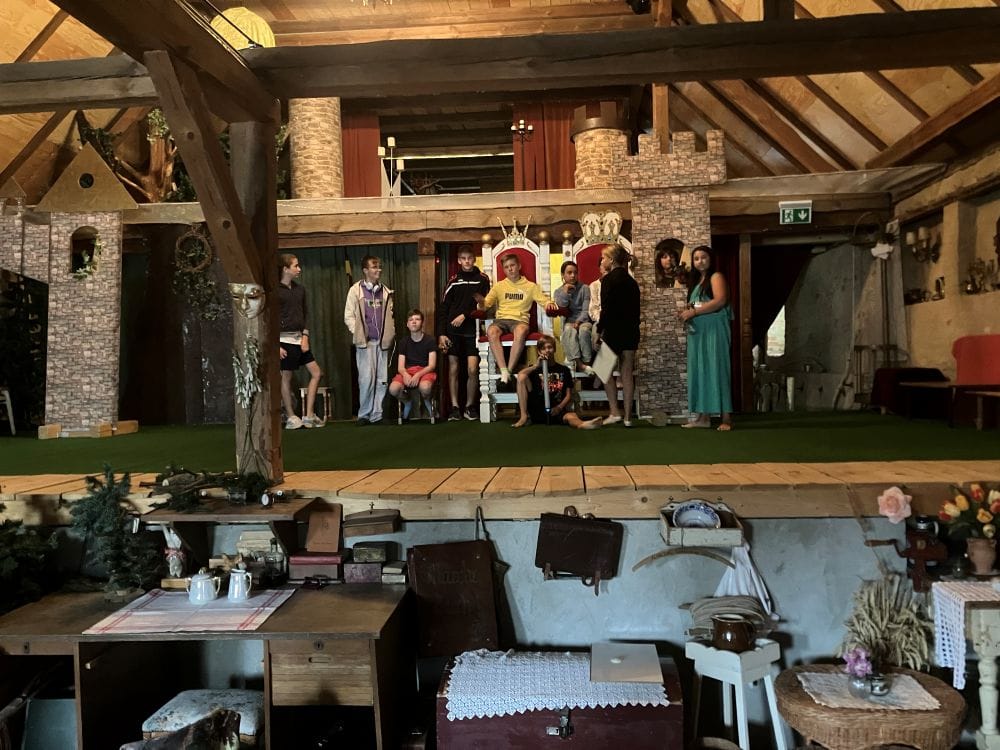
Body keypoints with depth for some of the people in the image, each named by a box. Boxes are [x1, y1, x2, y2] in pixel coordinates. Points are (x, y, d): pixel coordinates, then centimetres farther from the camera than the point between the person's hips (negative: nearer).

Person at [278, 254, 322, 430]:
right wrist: (276, 345, -15)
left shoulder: (300, 290, 11)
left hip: (300, 338, 7)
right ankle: (291, 417, 13)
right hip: (285, 340, -7)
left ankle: (309, 415, 9)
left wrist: (305, 336, 2)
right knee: (286, 377, 1)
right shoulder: (276, 291, -9)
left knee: (316, 373, 4)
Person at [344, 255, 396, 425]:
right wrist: (359, 334, -7)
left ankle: (376, 415, 9)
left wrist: (390, 335, 5)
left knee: (382, 380, 1)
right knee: (367, 378, -11)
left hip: (383, 341, 4)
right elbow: (348, 316, 2)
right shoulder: (356, 290, 2)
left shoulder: (386, 292, 13)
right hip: (365, 341, -4)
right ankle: (364, 414, 3)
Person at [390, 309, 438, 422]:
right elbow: (401, 366, 4)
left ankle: (428, 403, 0)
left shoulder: (430, 341, 3)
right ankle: (407, 402, 7)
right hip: (407, 371, 3)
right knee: (393, 389, -30)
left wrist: (418, 375, -23)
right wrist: (405, 374, -21)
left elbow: (432, 365, -5)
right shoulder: (404, 342, 12)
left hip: (425, 371, -2)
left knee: (425, 387, -40)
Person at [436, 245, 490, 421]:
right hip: (453, 331, 1)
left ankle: (470, 406, 7)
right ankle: (455, 407, 10)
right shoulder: (454, 281, 6)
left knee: (472, 370, -8)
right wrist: (441, 333, -4)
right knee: (453, 369, 2)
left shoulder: (482, 279, 4)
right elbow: (443, 308, 4)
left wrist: (465, 315, -11)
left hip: (472, 330, -1)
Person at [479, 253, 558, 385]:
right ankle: (504, 371, -37)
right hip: (501, 320, 1)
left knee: (521, 331, -39)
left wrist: (549, 304, -13)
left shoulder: (531, 286, 17)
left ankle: (510, 370, -33)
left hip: (520, 320, -1)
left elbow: (545, 300, 11)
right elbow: (485, 305, 11)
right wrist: (481, 302, -13)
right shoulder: (499, 286, 19)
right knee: (491, 331, -36)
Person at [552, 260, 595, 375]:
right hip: (568, 321, 1)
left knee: (584, 330, -37)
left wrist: (578, 321, -20)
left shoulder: (584, 288, 7)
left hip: (584, 320, -1)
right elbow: (560, 308, -3)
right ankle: (578, 362, -44)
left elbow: (586, 310, -3)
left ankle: (586, 362, -33)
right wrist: (565, 292, -9)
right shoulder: (558, 292, 14)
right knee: (569, 330, -36)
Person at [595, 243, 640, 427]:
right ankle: (628, 417, 8)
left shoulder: (609, 279, -9)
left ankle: (615, 412, -1)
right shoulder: (631, 281, 12)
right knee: (627, 373, 7)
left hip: (614, 330, -6)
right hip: (631, 331, 7)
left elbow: (606, 309, -15)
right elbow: (636, 308, 15)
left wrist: (599, 329, -10)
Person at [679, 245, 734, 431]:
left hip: (713, 330, -8)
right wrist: (686, 312, 4)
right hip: (697, 331, 8)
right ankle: (704, 416, 5)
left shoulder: (716, 277, -3)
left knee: (716, 370, -12)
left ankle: (726, 417, -13)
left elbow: (720, 300, -19)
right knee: (699, 372, 4)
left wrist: (694, 312, -19)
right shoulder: (696, 281, 21)